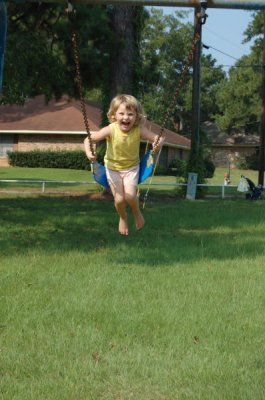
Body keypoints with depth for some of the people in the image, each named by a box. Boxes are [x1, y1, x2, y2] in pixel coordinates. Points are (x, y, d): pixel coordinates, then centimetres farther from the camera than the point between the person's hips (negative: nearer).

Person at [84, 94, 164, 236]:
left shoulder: (139, 130, -20)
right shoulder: (111, 130, -23)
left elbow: (158, 138, -15)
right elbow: (89, 139, -19)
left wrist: (158, 143, -38)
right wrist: (88, 152, -37)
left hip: (131, 167, 0)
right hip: (113, 167, 0)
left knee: (130, 195, -19)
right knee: (119, 199, -9)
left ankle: (137, 213, 17)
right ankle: (122, 218, 26)